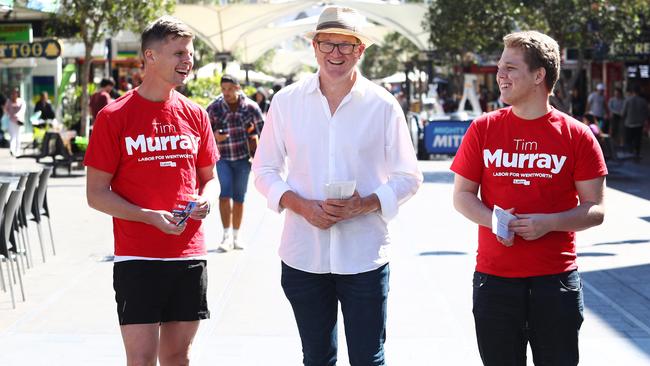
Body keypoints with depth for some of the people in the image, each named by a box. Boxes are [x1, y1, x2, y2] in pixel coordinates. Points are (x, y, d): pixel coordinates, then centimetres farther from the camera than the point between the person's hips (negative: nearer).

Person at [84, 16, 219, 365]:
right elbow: (96, 194, -4)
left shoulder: (195, 115, 9)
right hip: (137, 257, -4)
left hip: (189, 254, 4)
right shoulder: (114, 116, -4)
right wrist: (150, 216, -17)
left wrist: (205, 200, -5)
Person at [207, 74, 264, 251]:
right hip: (222, 158, -1)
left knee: (239, 198, 7)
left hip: (243, 158, 1)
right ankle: (227, 235, -10)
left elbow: (262, 131, 5)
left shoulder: (251, 107, -5)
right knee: (224, 194, -15)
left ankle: (236, 236, 19)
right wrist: (214, 137, -21)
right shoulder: (214, 108, -6)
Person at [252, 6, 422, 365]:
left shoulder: (383, 105, -1)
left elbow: (408, 177, 3)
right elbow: (265, 170, 8)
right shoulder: (286, 101, 3)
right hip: (303, 254, 2)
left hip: (364, 256, -2)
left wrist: (365, 204, -15)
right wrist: (302, 206, -11)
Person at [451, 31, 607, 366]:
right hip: (493, 278, 1)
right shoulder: (483, 129, 4)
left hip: (556, 279, -1)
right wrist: (492, 219, -13)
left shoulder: (577, 135, -2)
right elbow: (462, 196, 8)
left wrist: (548, 223, -17)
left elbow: (595, 210, -1)